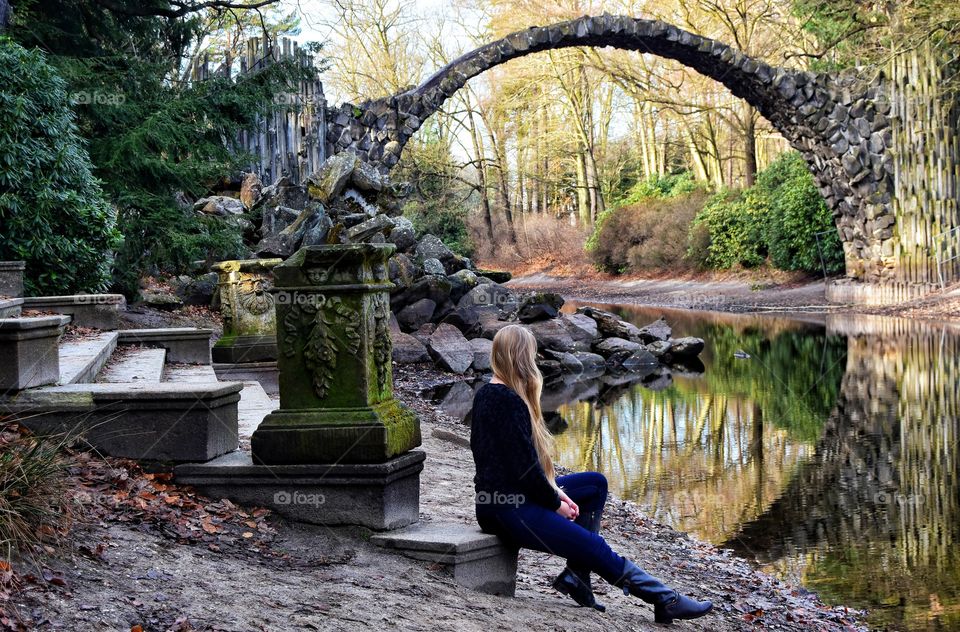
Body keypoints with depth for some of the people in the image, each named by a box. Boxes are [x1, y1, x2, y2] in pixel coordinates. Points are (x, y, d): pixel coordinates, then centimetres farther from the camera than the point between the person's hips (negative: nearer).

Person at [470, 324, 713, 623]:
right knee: (593, 546, -10)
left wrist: (554, 491, 5)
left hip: (504, 493, 11)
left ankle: (576, 576, 9)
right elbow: (525, 466, -21)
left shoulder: (487, 393, 11)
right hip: (508, 508, -11)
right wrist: (555, 503, -6)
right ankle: (666, 601, 0)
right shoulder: (509, 402, -20)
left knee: (596, 483, 18)